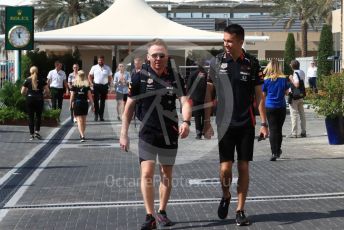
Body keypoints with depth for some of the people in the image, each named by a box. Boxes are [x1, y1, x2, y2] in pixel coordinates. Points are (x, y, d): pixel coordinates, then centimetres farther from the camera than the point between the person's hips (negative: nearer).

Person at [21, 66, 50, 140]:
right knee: (38, 116, 14)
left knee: (31, 117, 6)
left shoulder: (27, 80, 1)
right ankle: (37, 131, 1)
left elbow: (22, 92, 0)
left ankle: (31, 134, 6)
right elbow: (47, 91, -1)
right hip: (39, 99, 0)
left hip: (30, 99, 0)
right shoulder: (41, 80, 2)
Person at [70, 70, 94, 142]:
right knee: (84, 120, 18)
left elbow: (72, 96, -2)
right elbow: (89, 96, 0)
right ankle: (82, 135, 32)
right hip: (85, 103, 2)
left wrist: (70, 104, 8)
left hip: (77, 103, -2)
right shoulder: (87, 85, 1)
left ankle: (82, 136, -21)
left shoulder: (74, 85, -2)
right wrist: (92, 105, 5)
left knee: (79, 120, -6)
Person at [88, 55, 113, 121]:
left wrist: (109, 84, -2)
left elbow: (110, 77, 10)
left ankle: (101, 116, 13)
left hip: (104, 86, 1)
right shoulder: (94, 67, 4)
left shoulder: (107, 68, 5)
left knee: (103, 101, 7)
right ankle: (96, 115, 3)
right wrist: (91, 83, -3)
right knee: (96, 100, -4)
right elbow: (90, 76, 9)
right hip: (96, 86, -1)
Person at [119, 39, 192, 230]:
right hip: (148, 134, -2)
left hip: (170, 135, 2)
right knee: (147, 174, -11)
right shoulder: (140, 77, -4)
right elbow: (130, 106, 2)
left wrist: (186, 122, -29)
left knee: (167, 175, 12)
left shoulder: (175, 78, -1)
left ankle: (162, 212, 28)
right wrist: (124, 133, -1)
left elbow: (185, 101, -9)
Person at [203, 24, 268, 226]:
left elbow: (259, 95, 3)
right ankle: (226, 196, 27)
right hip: (225, 124, 0)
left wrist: (264, 123, -1)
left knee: (244, 167, 4)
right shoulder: (217, 62, -2)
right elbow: (209, 93, 3)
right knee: (225, 168, -3)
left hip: (246, 124, 1)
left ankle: (240, 210, 15)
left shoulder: (252, 63, -1)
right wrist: (207, 122, -1)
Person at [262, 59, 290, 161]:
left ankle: (274, 153, -11)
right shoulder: (283, 78, -3)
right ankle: (278, 151, 28)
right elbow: (287, 92, 4)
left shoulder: (266, 79, -5)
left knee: (272, 130, -2)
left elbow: (263, 94, 1)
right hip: (281, 107, 2)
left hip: (270, 107, -2)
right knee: (279, 129, 15)